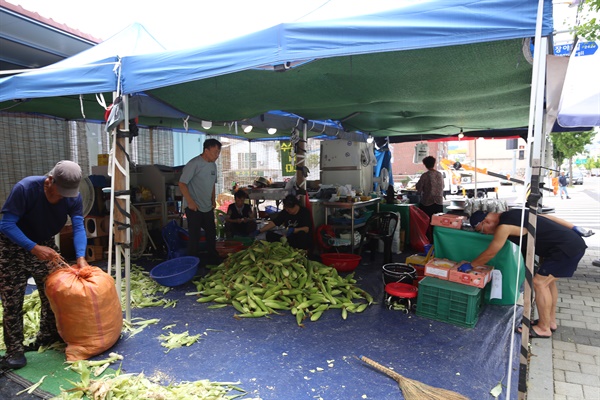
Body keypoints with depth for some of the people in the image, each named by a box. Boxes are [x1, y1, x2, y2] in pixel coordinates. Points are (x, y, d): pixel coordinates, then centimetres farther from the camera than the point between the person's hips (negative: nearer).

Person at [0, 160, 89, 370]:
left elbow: (78, 227, -24)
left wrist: (81, 257, -39)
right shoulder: (25, 188, -31)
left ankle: (47, 336, 28)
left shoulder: (73, 197, -19)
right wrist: (34, 248, -40)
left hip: (45, 245, 4)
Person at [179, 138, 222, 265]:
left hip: (208, 208, 8)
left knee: (211, 235, 17)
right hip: (194, 208, -8)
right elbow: (182, 183, -17)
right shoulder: (194, 164, -15)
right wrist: (190, 202, -20)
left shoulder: (213, 165, 9)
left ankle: (213, 260, 32)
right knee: (194, 237, 0)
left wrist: (213, 200, 12)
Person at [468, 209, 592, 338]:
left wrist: (470, 265, 4)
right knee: (548, 281, 18)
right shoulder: (511, 215, 9)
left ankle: (544, 328, 7)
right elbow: (548, 217, 13)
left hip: (566, 248, -10)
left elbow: (489, 254, -8)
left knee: (539, 282, -6)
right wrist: (574, 229, 14)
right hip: (572, 242, 10)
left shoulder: (504, 227, -18)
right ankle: (550, 321, 31)